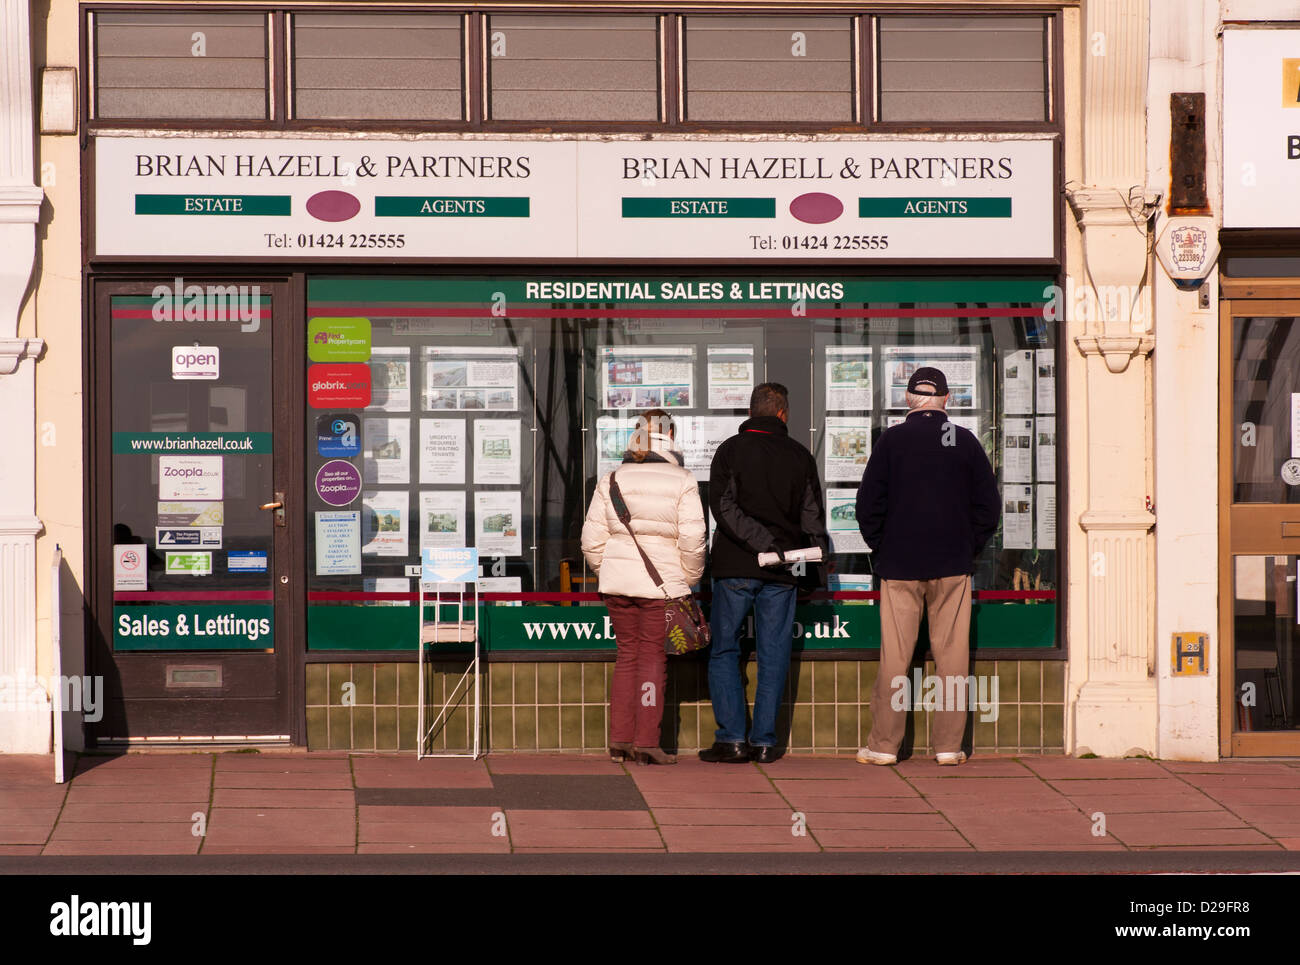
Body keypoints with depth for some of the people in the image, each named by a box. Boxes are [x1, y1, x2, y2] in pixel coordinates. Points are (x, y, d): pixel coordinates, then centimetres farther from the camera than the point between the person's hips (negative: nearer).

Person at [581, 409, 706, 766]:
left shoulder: (611, 481, 3)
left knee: (627, 656, 13)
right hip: (663, 585, -3)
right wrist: (690, 578, 5)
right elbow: (692, 539, -10)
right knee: (653, 659, 2)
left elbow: (592, 540, 5)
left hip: (618, 586, 3)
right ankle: (645, 743, 1)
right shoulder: (682, 483, -7)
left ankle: (619, 742, 12)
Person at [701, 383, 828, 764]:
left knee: (724, 651, 6)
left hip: (735, 566, -2)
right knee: (773, 656, 7)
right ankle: (764, 741, 5)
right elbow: (813, 516, 3)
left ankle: (732, 737, -3)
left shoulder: (731, 450, -1)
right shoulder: (799, 456, 5)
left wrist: (765, 543, -16)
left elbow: (724, 507, -13)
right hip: (781, 575, 2)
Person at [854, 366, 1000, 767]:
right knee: (952, 655, 3)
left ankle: (884, 744, 3)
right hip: (953, 567, 1)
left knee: (895, 655, 2)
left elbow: (868, 502, -2)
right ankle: (948, 745, 3)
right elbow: (988, 505, 4)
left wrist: (880, 547, 10)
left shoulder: (892, 439, -2)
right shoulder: (965, 442, 2)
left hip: (900, 566, -1)